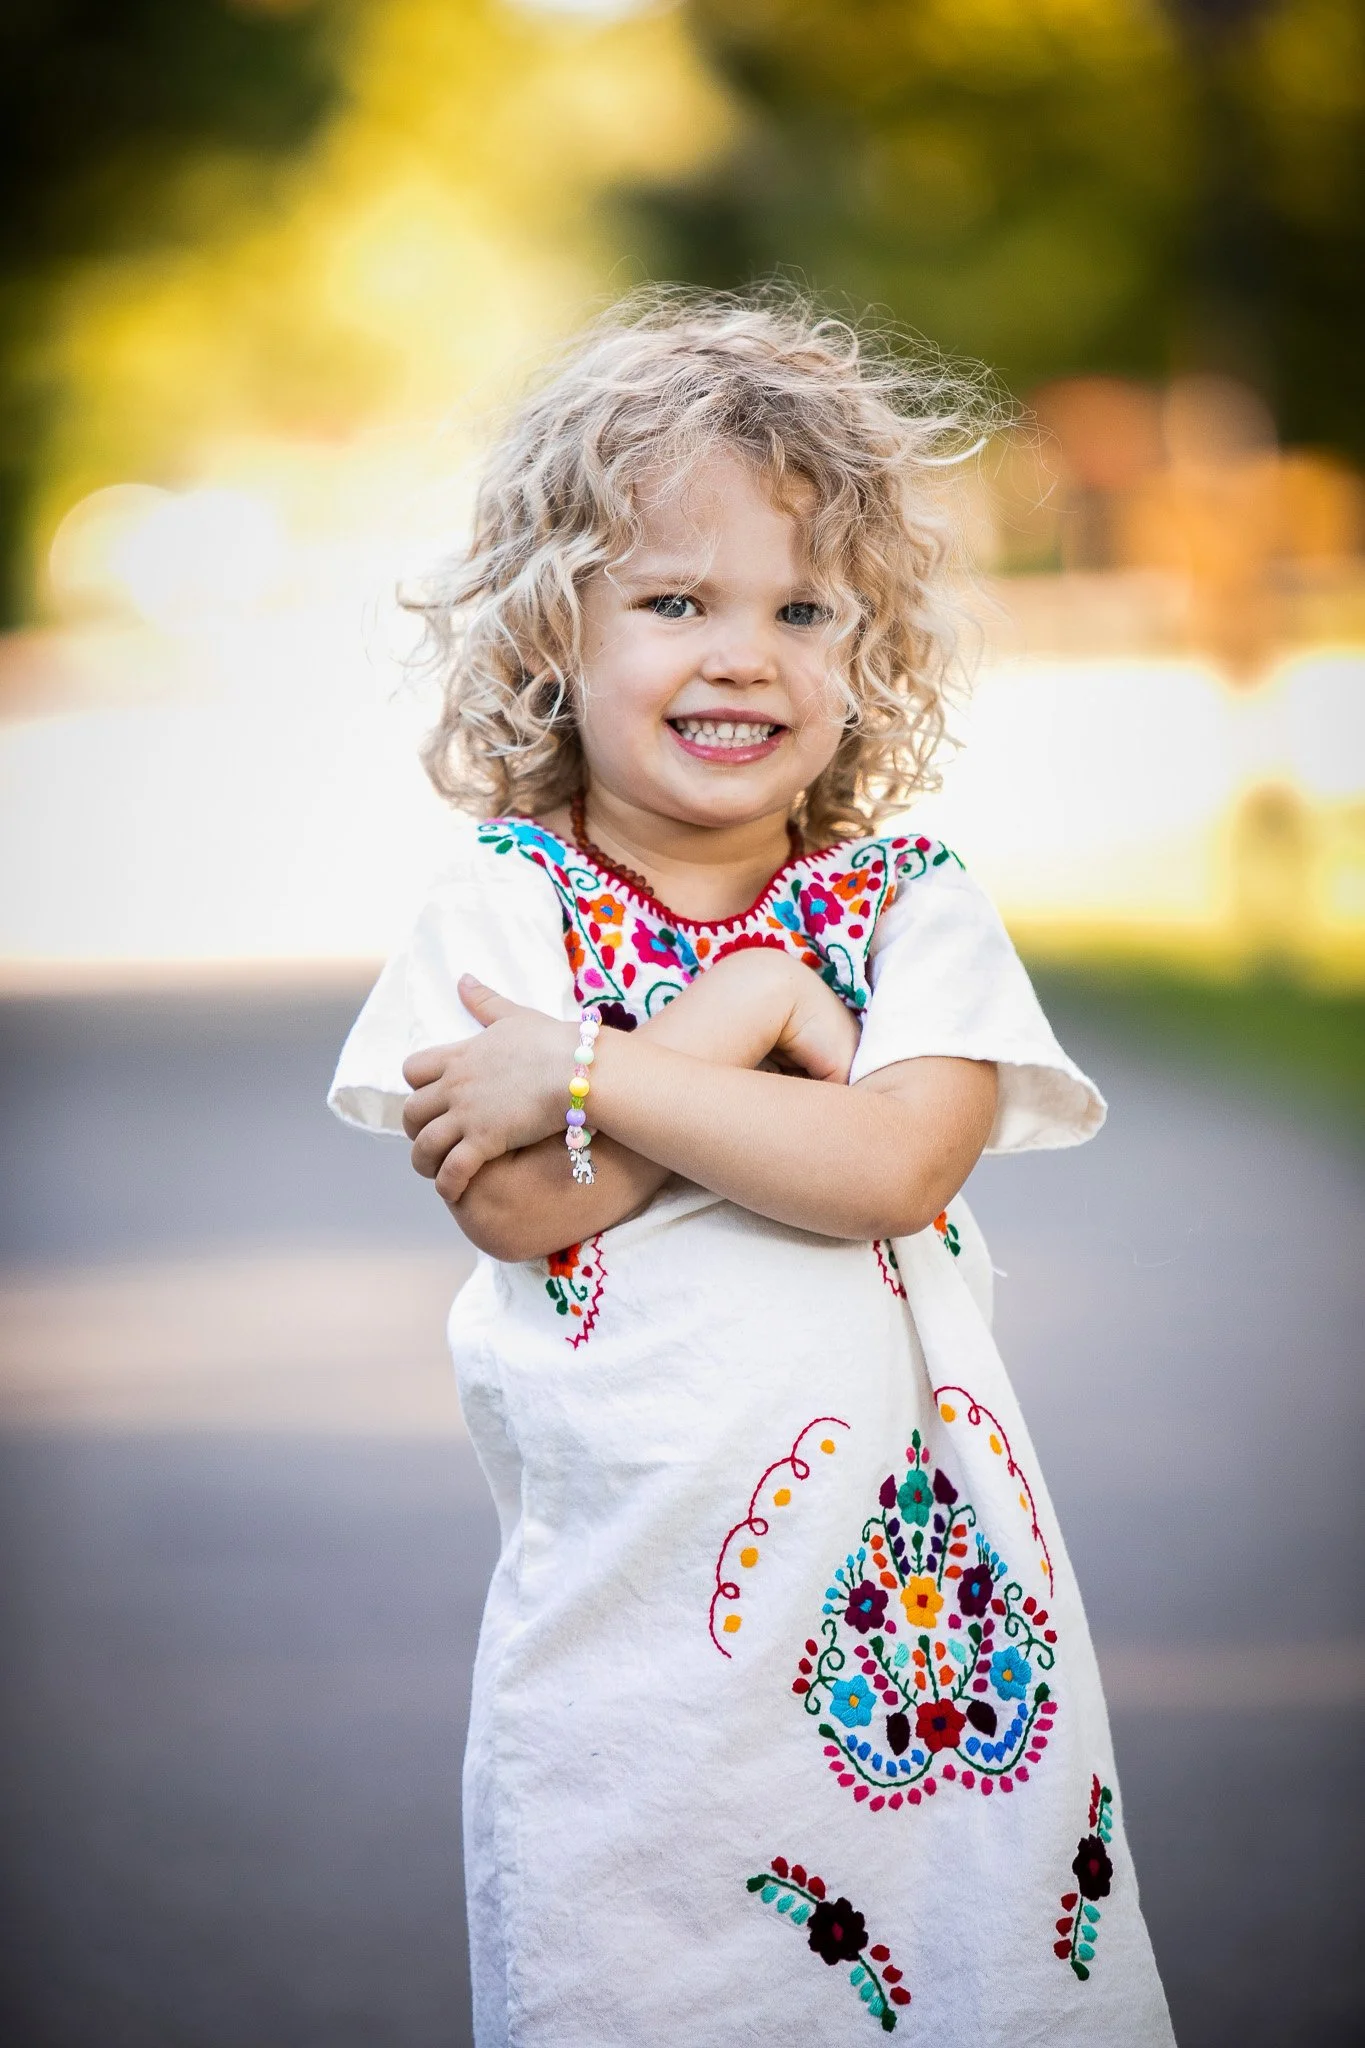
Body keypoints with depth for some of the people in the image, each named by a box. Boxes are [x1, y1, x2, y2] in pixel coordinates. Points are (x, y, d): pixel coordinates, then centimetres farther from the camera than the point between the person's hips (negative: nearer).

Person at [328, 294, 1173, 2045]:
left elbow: (890, 1170, -14)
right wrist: (756, 1007, -13)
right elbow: (509, 1204, -11)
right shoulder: (498, 903, 1)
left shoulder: (915, 908, 3)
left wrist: (580, 1068, -15)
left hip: (916, 1573, 1)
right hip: (623, 1602, -1)